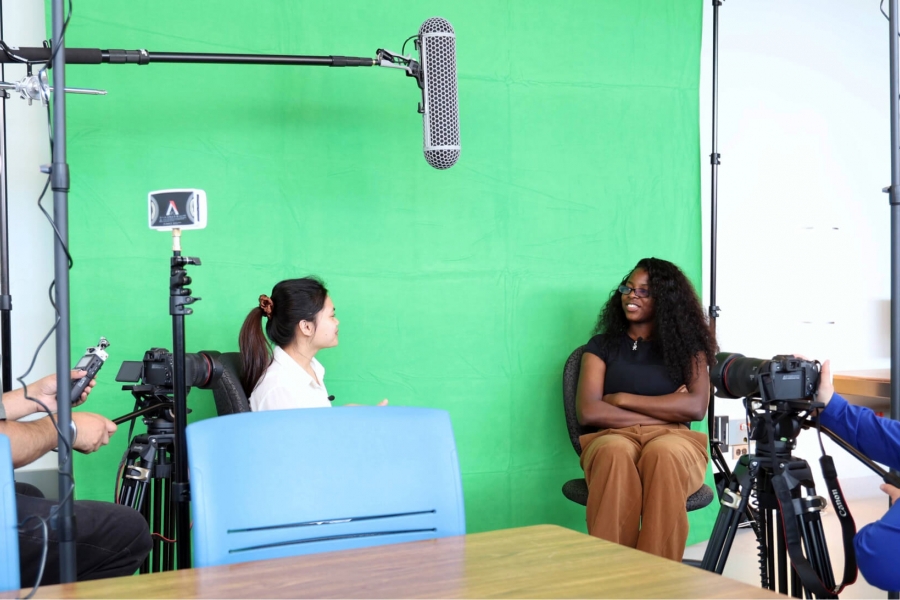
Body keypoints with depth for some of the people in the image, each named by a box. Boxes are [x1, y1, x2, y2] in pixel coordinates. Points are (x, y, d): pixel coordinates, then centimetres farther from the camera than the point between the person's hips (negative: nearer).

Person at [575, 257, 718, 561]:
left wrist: (622, 399, -3)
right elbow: (588, 412, 0)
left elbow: (696, 407, -2)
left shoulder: (687, 345, 15)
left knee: (663, 455, -39)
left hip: (673, 439, 0)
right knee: (616, 454, -38)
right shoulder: (602, 345, 15)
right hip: (613, 437, 0)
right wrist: (666, 411, -4)